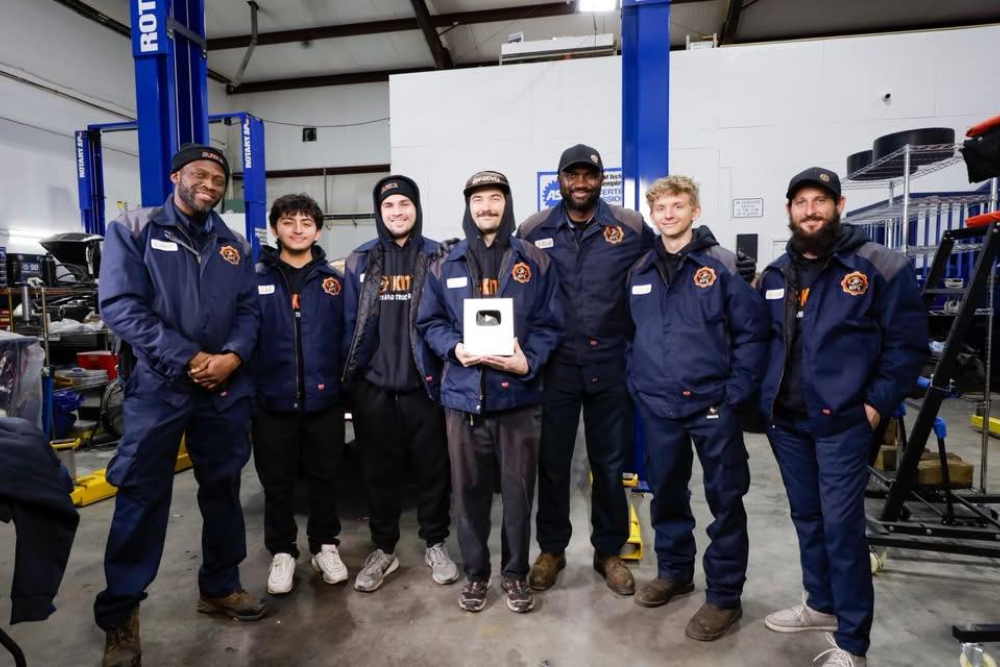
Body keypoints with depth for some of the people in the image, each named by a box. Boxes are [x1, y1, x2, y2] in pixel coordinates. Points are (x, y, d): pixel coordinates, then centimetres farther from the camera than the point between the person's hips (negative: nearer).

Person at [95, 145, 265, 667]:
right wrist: (189, 359, -17)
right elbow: (120, 306, -11)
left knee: (223, 489, 13)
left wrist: (232, 356, -15)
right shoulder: (133, 230, 0)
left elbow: (248, 310, 6)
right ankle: (119, 613, 20)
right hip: (158, 385, -3)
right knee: (142, 497, 3)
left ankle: (219, 586, 31)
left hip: (226, 387, 4)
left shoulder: (235, 246, 11)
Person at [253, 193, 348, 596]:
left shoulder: (334, 281, 5)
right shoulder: (256, 280, 1)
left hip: (324, 399, 1)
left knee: (324, 478, 12)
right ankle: (282, 552, 29)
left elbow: (348, 336, 5)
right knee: (277, 483, 12)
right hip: (272, 400, 0)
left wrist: (348, 383, -1)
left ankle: (324, 545, 31)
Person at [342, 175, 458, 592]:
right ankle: (383, 549, 29)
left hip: (424, 383, -1)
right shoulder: (360, 261, 7)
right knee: (379, 471, 12)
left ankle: (435, 545, 28)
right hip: (374, 386, 2)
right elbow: (350, 323, 7)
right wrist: (351, 376, 2)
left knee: (432, 467, 9)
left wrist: (445, 368, -5)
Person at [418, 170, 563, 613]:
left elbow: (550, 323, 1)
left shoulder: (534, 262, 3)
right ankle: (475, 573, 29)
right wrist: (454, 348, -10)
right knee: (469, 488, 11)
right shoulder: (446, 266, 9)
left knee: (518, 487, 8)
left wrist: (528, 361, -16)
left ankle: (515, 573, 28)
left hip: (518, 392, -1)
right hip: (463, 393, 2)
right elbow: (429, 321, 10)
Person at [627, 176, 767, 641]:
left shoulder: (722, 265, -5)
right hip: (656, 407, 4)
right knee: (665, 493, 16)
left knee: (725, 500, 6)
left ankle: (724, 595, 22)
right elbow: (629, 332, 14)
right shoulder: (639, 272, 8)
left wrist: (737, 392, -12)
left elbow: (752, 331, -8)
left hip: (712, 404, -4)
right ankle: (674, 571, 37)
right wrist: (636, 383, 5)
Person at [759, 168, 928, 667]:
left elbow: (908, 342, -6)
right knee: (806, 518, 17)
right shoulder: (775, 274, 9)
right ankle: (821, 604, 37)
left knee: (841, 526, -1)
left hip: (842, 422, -5)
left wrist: (876, 404, -11)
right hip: (784, 421, 5)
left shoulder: (879, 267, -6)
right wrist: (765, 396, 7)